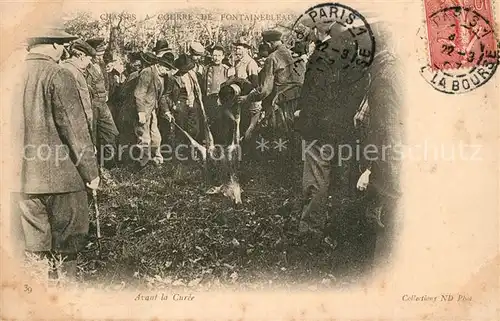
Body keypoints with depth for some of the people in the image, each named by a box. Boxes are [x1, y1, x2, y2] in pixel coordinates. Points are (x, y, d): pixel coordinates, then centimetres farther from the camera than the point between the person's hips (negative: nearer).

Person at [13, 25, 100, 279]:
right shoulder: (58, 76, -10)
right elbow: (74, 127, -12)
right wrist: (90, 170, -5)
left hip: (22, 179, 6)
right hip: (59, 176, -6)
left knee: (35, 251, 14)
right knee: (65, 249, 5)